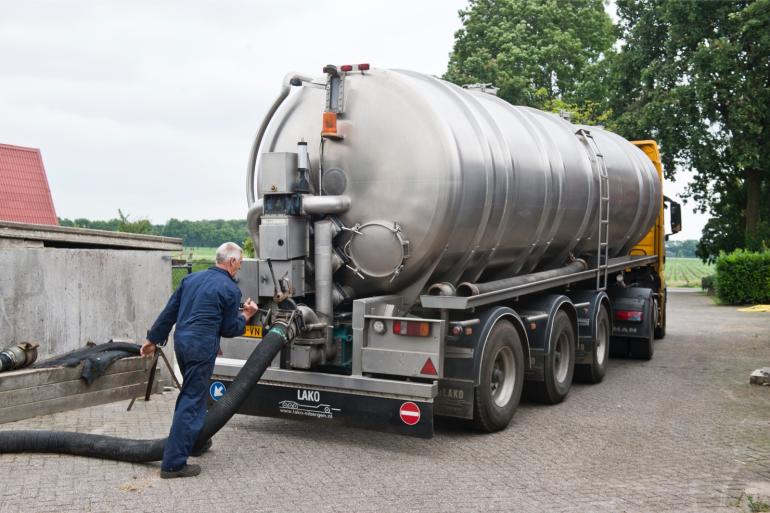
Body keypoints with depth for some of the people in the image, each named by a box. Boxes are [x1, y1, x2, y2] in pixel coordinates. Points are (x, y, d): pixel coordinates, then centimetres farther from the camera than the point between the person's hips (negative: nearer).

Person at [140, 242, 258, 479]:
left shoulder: (192, 278, 12)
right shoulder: (231, 289, -6)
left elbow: (169, 312, 14)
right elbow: (229, 329, -2)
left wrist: (153, 339, 20)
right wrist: (246, 315, 14)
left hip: (181, 342, 8)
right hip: (202, 348, -8)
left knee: (193, 393, 25)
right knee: (191, 402, -5)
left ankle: (196, 440, 41)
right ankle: (173, 463, -5)